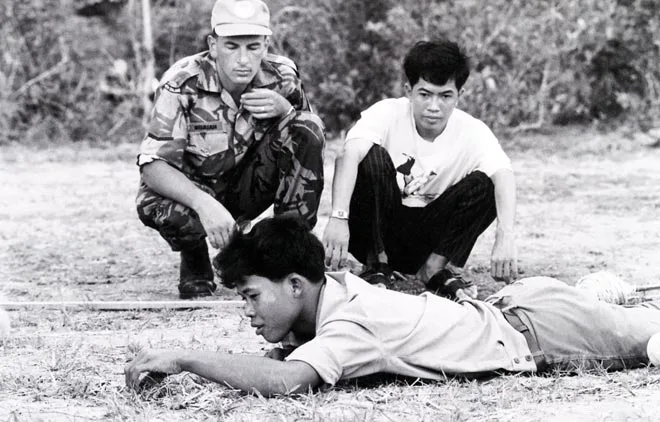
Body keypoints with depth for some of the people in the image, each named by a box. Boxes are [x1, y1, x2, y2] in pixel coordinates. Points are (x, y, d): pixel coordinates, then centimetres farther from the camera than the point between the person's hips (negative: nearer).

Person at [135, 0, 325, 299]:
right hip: (191, 191, -2)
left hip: (248, 188, 3)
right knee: (156, 207, -37)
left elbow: (312, 141, -6)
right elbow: (152, 165, -28)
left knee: (307, 129, -21)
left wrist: (285, 109, -29)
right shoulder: (183, 83, -24)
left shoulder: (282, 76, -14)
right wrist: (204, 204, -46)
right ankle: (194, 264, 0)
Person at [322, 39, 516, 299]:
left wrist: (505, 237, -49)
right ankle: (377, 264, -15)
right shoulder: (388, 114, -18)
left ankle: (434, 268, -10)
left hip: (427, 237, 1)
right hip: (375, 229, -1)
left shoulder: (472, 131, -13)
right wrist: (338, 217, -53)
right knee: (372, 157, -28)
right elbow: (349, 154, -36)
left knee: (483, 185, -22)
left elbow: (503, 175, -30)